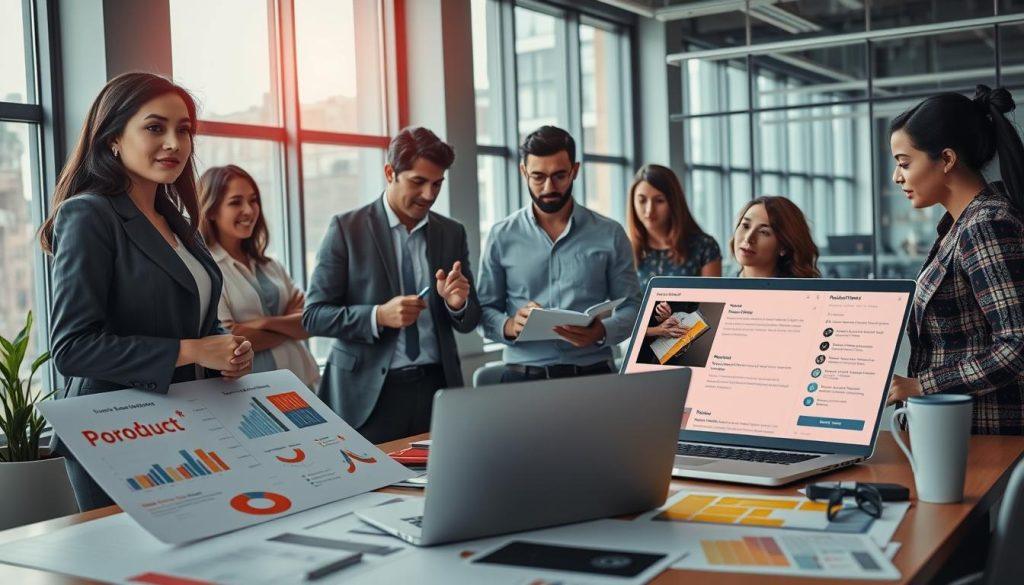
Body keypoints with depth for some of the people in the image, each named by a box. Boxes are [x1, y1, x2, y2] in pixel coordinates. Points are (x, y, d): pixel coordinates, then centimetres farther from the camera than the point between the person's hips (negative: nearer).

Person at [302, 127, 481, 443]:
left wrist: (457, 304, -10)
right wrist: (379, 316, -18)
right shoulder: (346, 228, -2)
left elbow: (468, 322, 13)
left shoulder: (452, 233, 9)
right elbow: (313, 315, -4)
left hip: (437, 386, 3)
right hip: (369, 393, -3)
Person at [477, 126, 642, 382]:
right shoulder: (502, 237, 7)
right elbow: (485, 311, 9)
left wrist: (602, 332, -12)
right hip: (523, 376, 0)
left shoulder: (610, 234, 7)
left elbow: (631, 308, 8)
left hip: (592, 372, 0)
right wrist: (509, 326, -12)